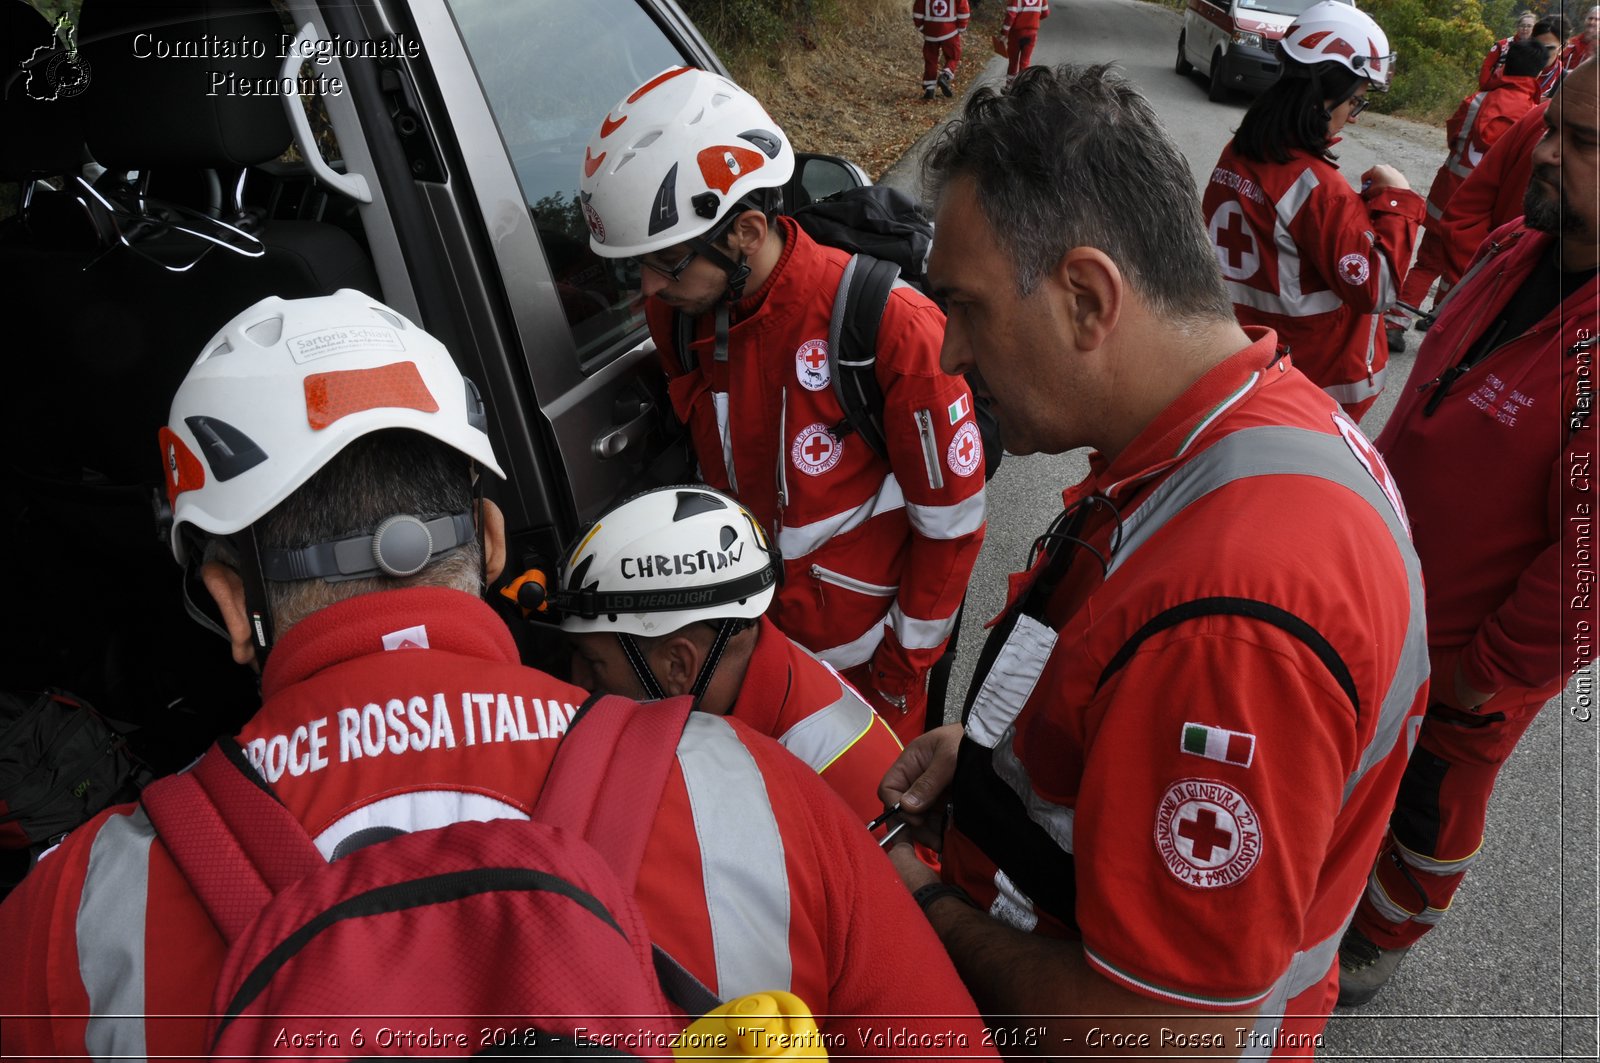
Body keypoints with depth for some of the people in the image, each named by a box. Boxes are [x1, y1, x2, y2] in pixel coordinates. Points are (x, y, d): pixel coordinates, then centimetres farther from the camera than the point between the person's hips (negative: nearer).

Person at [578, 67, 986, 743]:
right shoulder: (676, 311, -8)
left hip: (862, 659, -5)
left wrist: (905, 666, -9)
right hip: (744, 631, 5)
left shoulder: (889, 326, -27)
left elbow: (951, 517, -16)